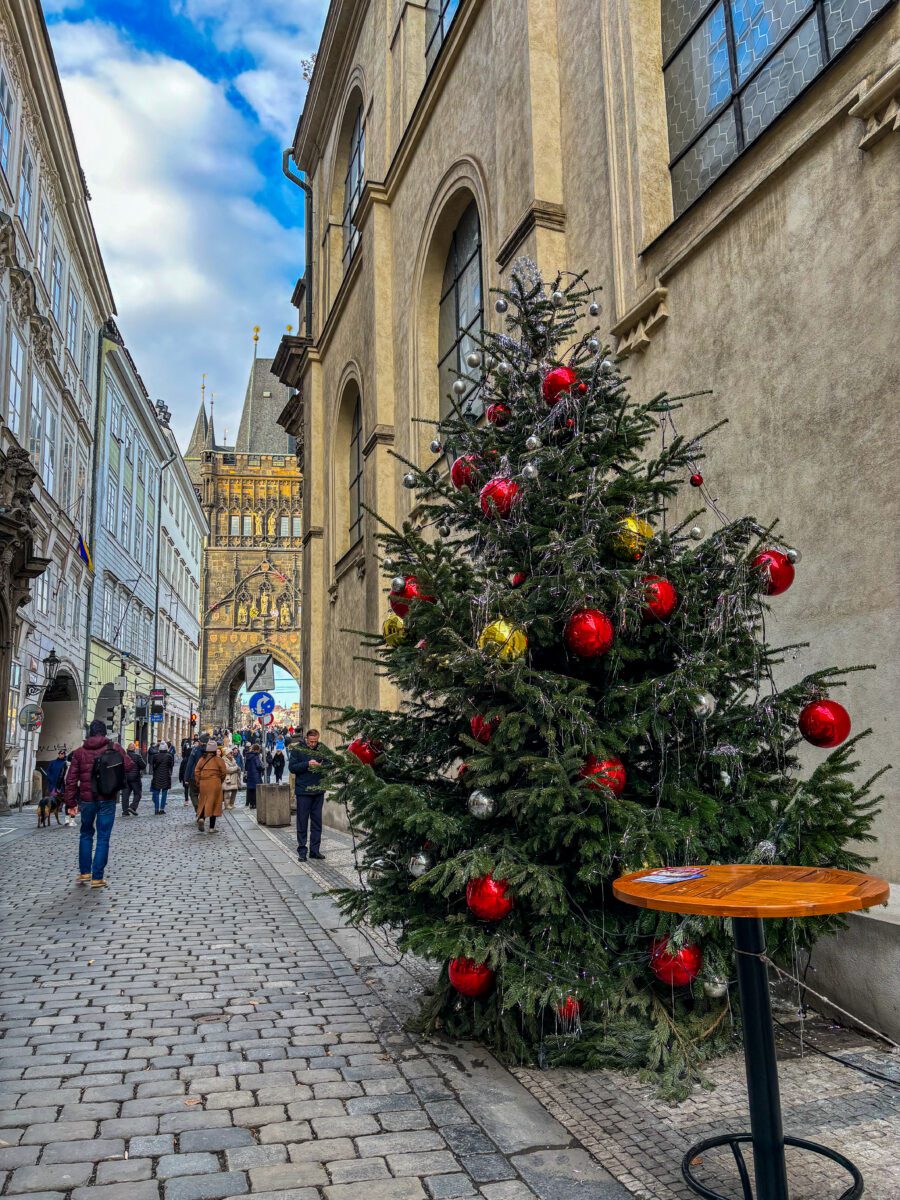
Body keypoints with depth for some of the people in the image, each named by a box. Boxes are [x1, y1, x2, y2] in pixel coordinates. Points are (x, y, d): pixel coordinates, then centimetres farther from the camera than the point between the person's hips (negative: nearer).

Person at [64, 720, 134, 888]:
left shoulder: (79, 752, 0)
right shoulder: (114, 747, -4)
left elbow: (71, 779, 0)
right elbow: (129, 766, -5)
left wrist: (70, 801, 6)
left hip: (87, 799, 1)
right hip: (107, 800, -1)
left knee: (86, 834, 20)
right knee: (103, 838, 3)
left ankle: (84, 872, 21)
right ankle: (97, 877, 3)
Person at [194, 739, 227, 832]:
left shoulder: (202, 759, 4)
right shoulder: (219, 759, -5)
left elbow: (196, 771, 3)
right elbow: (223, 773, -4)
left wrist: (198, 782, 12)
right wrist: (220, 781, 14)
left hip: (203, 783, 3)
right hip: (215, 784, -3)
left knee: (203, 802, 15)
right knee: (214, 803, 3)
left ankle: (201, 818, -13)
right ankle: (212, 827, 5)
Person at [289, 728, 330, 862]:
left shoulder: (322, 748, 4)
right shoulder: (297, 749, -4)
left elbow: (329, 764, 8)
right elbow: (291, 767, -9)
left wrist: (322, 766, -14)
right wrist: (307, 764, -20)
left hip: (318, 791, 3)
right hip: (303, 791, -3)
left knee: (317, 821, 9)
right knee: (302, 821, 2)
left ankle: (315, 850, 17)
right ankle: (302, 851, 10)